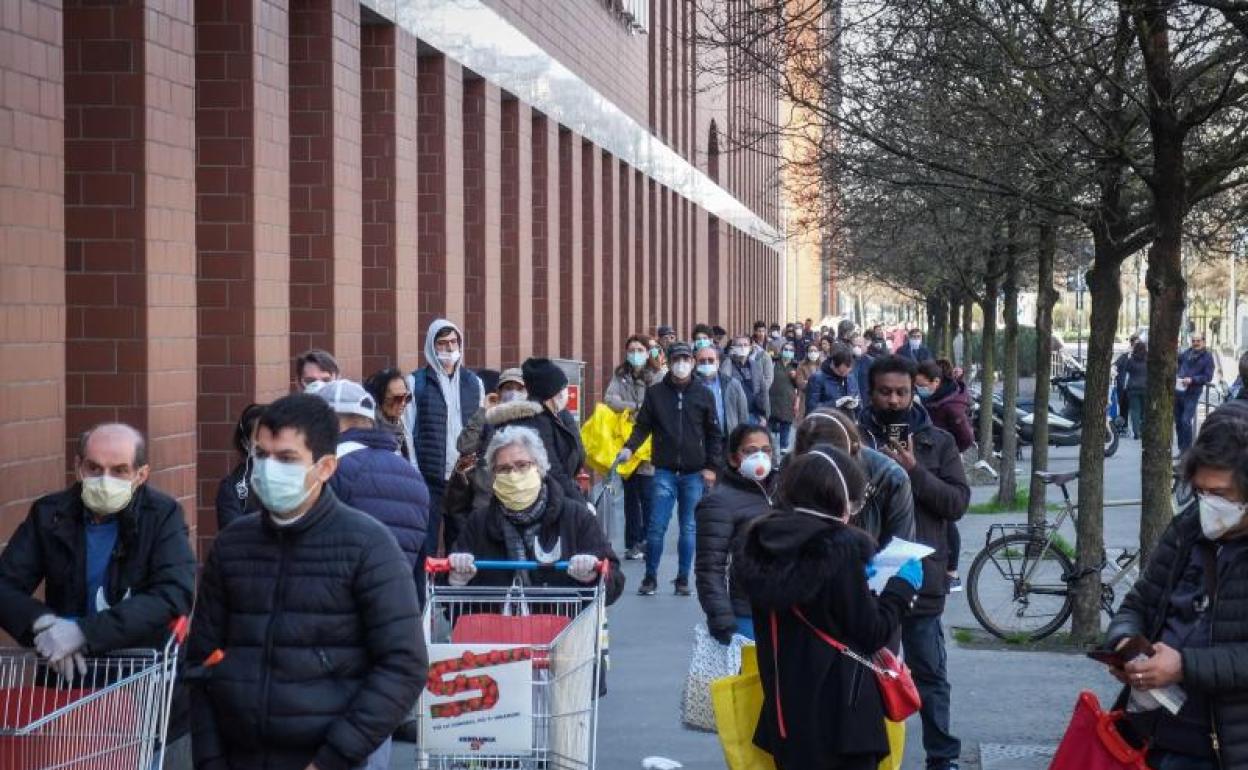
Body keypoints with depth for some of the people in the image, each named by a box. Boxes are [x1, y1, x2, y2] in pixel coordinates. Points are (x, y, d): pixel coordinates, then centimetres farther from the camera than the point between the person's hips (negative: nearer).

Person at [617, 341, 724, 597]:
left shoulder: (703, 395, 5)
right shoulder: (655, 393, 4)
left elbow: (714, 434, 7)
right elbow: (643, 425, 5)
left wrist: (712, 467, 0)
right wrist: (630, 447, -13)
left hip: (694, 472, 1)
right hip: (665, 471, -1)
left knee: (689, 528, 6)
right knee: (657, 526, -4)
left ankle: (683, 579, 14)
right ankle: (650, 577, 7)